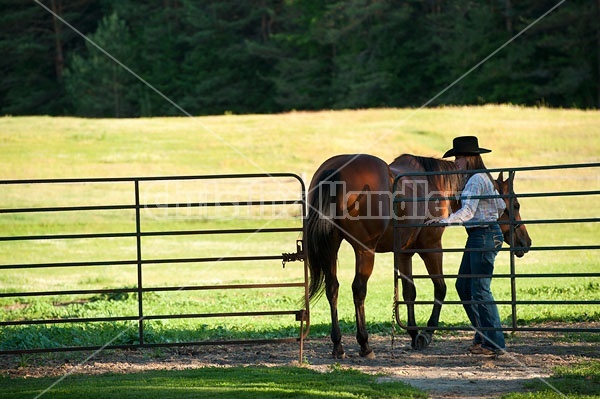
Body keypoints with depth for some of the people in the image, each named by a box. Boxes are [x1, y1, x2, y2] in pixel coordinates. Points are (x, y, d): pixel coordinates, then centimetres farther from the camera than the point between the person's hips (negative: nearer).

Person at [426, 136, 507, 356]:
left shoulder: (476, 180, -16)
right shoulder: (484, 178, 15)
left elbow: (467, 211, -27)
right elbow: (500, 206, 23)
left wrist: (445, 221, -38)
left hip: (484, 236, -11)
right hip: (478, 236, 11)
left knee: (480, 290, -8)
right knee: (463, 286, 14)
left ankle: (494, 343, -5)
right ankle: (483, 334, 19)